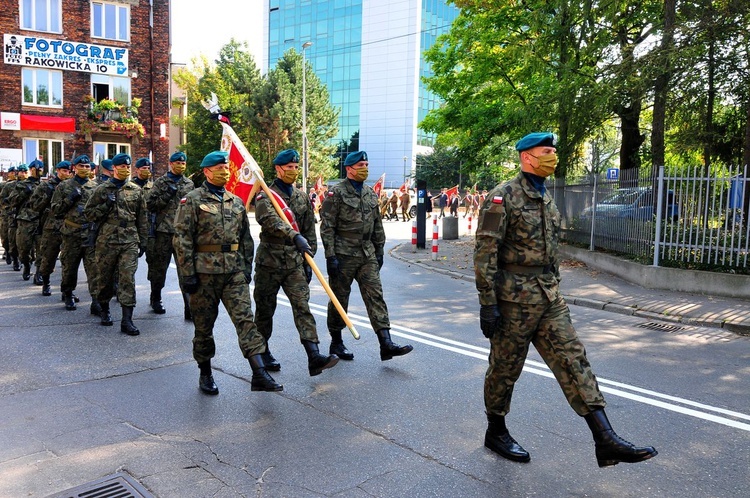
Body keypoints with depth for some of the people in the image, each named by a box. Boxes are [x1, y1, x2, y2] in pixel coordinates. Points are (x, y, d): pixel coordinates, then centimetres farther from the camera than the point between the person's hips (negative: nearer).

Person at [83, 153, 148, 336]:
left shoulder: (136, 190, 9)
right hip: (106, 241, 0)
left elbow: (142, 219, 13)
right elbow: (88, 213, 5)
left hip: (130, 242, 0)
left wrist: (143, 242, 10)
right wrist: (106, 205, -11)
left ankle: (127, 320, -6)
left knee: (128, 279, -7)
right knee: (105, 278, 10)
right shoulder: (102, 190, 4)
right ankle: (104, 310, 33)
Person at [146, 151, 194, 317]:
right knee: (159, 268, 8)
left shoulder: (189, 184, 13)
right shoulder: (160, 182, 3)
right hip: (163, 231, -2)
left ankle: (190, 307, -3)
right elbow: (150, 204, -3)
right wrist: (167, 195, -14)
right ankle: (156, 299, 26)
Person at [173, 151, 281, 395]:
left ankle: (259, 374, -11)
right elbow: (182, 239, -7)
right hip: (205, 271, -3)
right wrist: (187, 274, -11)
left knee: (245, 317, -7)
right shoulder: (192, 200, -2)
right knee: (204, 324, 8)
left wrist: (247, 268, 13)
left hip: (234, 271, 4)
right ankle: (205, 374, 24)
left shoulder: (236, 201, 14)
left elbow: (246, 239, 19)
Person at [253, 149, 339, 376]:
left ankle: (314, 357, -15)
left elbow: (309, 231, 15)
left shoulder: (302, 197, 12)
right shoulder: (265, 197, -5)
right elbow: (271, 221, -26)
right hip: (269, 262, -3)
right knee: (265, 309, 8)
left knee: (302, 306, -7)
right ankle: (263, 352, 26)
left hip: (295, 262, 3)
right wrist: (295, 236, -39)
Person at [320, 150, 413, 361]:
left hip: (367, 255, 6)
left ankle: (386, 344, -6)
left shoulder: (370, 193, 13)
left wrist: (379, 251, 16)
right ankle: (336, 343, 21)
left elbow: (377, 225, 19)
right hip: (343, 255, -5)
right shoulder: (337, 193, -7)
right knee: (340, 299, 6)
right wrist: (330, 256, -16)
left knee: (375, 296, -3)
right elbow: (327, 227, -11)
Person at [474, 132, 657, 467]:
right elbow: (485, 252, -16)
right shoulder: (503, 196, -12)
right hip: (514, 299, -7)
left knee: (573, 361, 1)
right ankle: (496, 432, 26)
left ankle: (606, 442, 1)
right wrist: (487, 303, -19)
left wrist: (554, 290, 21)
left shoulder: (547, 199, 14)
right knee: (504, 369, 6)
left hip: (549, 298, 8)